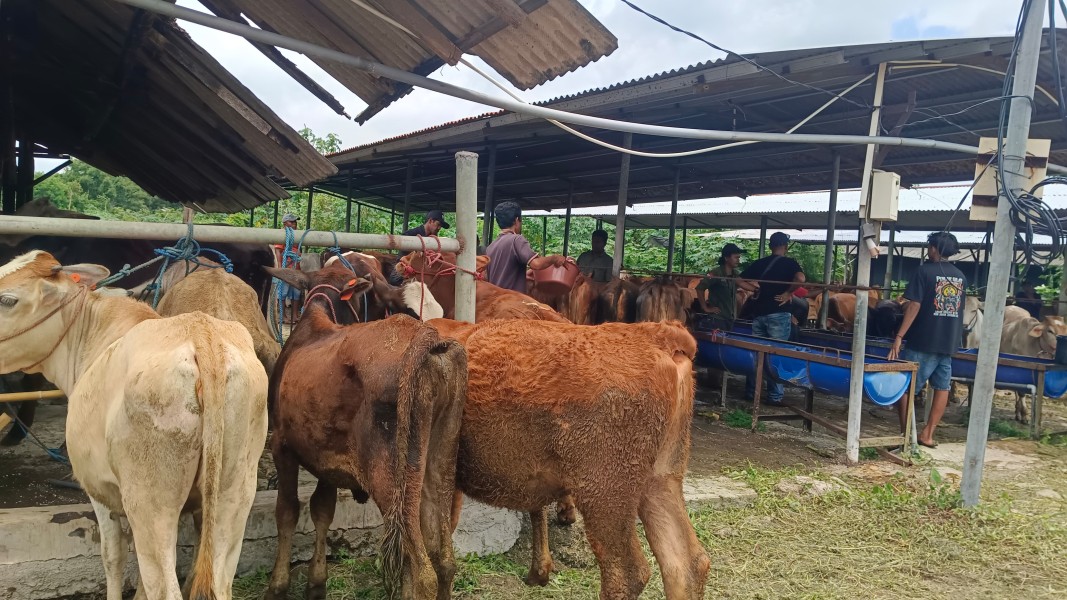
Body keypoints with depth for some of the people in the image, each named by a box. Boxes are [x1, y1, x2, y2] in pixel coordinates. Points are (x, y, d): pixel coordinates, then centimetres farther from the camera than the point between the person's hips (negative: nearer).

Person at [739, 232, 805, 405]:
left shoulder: (759, 263, 9)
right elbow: (800, 278, -22)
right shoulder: (789, 263, -3)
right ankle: (775, 396, 2)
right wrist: (787, 293, -11)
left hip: (759, 312, 4)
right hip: (778, 313, -4)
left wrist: (755, 291, 11)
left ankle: (750, 391, 17)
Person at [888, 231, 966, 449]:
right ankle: (928, 434, 11)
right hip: (949, 342, 6)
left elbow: (914, 306, -14)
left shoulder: (925, 271, -8)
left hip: (923, 341, -6)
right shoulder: (960, 276, 10)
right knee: (942, 387, 10)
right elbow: (960, 308, 17)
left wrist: (899, 337, -15)